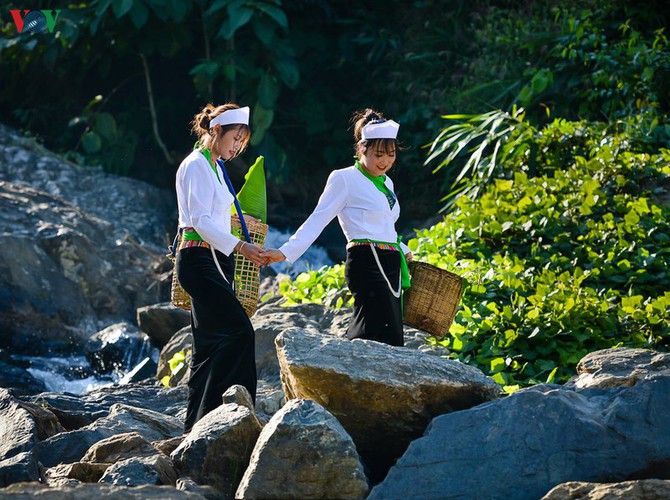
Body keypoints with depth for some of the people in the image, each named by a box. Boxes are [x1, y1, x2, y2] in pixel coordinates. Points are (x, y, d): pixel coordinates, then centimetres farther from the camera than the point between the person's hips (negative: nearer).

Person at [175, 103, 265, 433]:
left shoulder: (215, 167, 19)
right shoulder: (197, 165, -10)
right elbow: (201, 220, -18)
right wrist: (239, 246, -24)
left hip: (215, 260, 10)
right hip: (199, 260, -10)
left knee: (210, 342, 6)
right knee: (239, 331, -17)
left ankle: (196, 424, 7)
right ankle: (213, 415, -18)